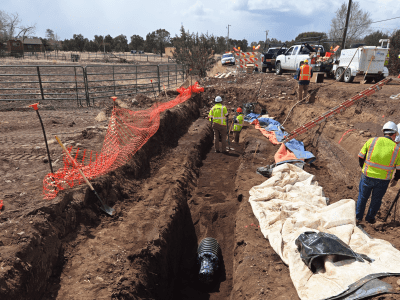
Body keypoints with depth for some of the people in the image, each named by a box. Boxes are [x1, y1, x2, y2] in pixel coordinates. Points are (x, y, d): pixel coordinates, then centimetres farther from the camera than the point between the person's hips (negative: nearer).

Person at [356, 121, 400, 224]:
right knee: (376, 200, 19)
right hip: (383, 180, 0)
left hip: (367, 176, 0)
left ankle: (358, 217, 30)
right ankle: (370, 218, 35)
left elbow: (361, 157, 0)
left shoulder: (372, 141, -6)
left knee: (362, 197, 18)